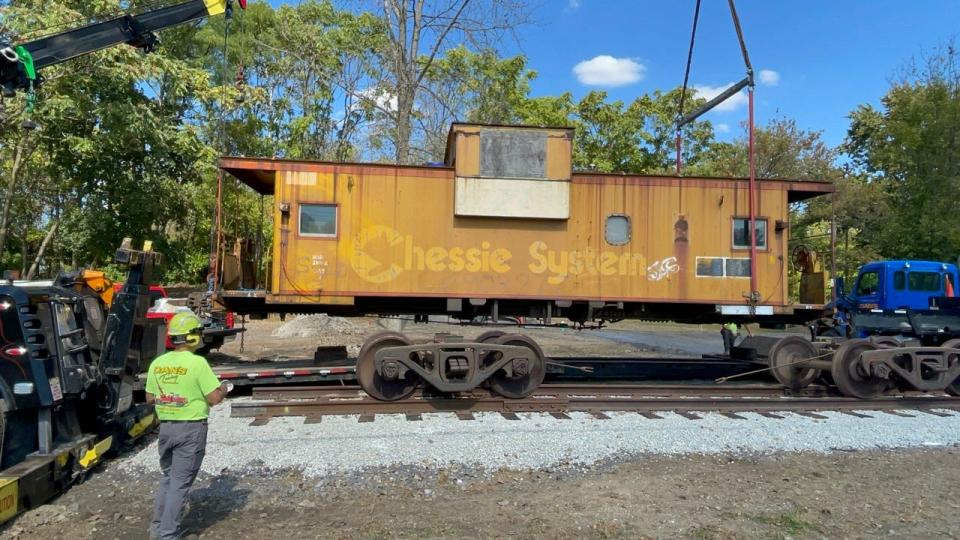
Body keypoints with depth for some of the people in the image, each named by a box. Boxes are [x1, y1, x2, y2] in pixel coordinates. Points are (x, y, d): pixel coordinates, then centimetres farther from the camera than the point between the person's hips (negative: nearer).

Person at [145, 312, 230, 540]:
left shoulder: (157, 363, 1)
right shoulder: (198, 363, -17)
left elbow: (150, 397, 10)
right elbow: (214, 398, -16)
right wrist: (224, 389, 4)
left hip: (166, 426, 6)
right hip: (191, 428, -6)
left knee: (167, 477, 22)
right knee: (180, 482, 3)